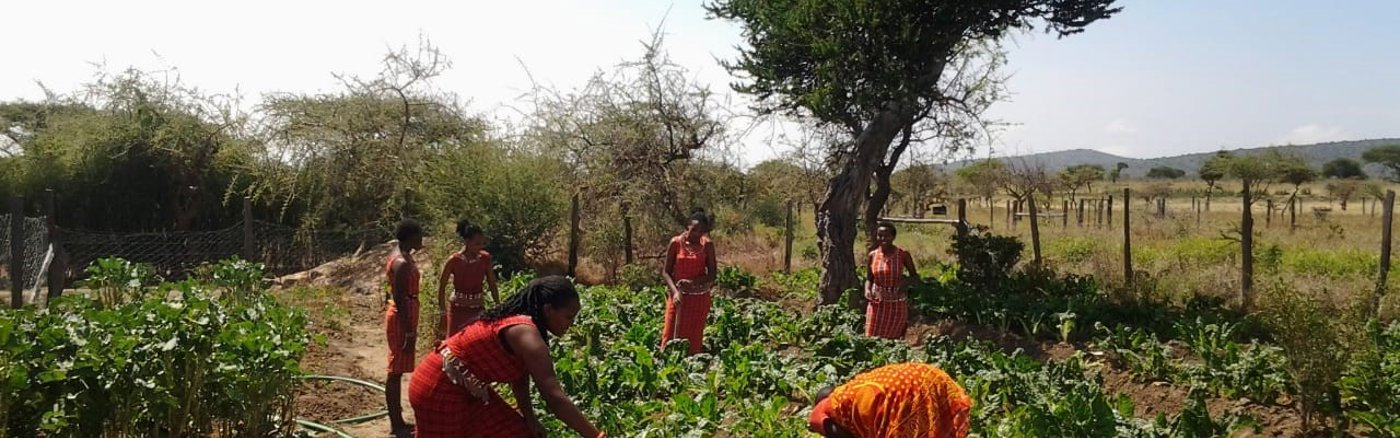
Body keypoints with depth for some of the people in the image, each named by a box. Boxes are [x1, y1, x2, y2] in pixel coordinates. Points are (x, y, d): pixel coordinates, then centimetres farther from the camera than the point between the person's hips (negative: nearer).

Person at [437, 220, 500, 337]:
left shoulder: (485, 258, -4)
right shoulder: (454, 260, -13)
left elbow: (492, 285, 5)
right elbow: (441, 286, -4)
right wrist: (443, 310, -3)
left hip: (478, 310, 3)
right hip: (458, 309, -3)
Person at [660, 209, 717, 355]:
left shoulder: (707, 245, -2)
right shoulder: (676, 243, -4)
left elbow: (712, 274, -2)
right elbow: (666, 272, -3)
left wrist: (693, 282, -19)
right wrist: (675, 291, -18)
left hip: (699, 297, 1)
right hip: (678, 295, 0)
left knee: (694, 338, 4)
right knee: (671, 335, -2)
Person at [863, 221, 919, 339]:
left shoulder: (903, 255, -8)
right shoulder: (872, 256, -2)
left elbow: (915, 275, 2)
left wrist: (905, 281, -19)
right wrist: (867, 290, -12)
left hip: (897, 304, -2)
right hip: (877, 303, 2)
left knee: (894, 339, 5)